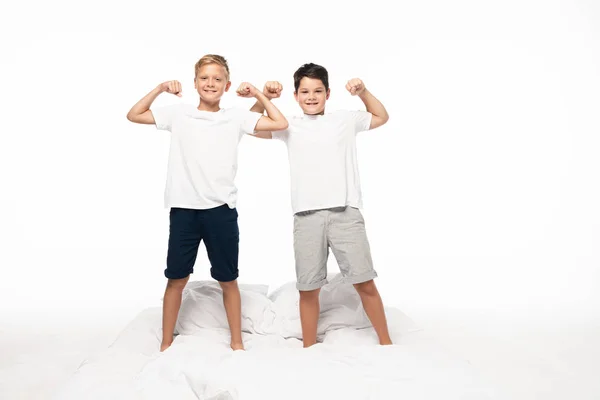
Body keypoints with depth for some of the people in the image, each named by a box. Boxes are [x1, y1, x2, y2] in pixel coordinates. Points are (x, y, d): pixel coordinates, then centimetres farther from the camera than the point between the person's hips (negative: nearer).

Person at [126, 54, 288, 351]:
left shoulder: (236, 117, 5)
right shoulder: (178, 114, 6)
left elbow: (281, 124, 4)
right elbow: (133, 115, 13)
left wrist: (258, 94, 3)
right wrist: (159, 89, 4)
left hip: (221, 210, 0)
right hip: (183, 209, 0)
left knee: (228, 280, 10)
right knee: (176, 279, 10)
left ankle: (237, 342, 25)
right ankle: (166, 343, 26)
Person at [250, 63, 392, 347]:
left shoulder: (345, 120, 13)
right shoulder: (290, 127, 12)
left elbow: (382, 117, 27)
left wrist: (363, 92, 13)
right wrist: (264, 98, 1)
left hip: (345, 213, 0)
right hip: (307, 217, 1)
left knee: (365, 282, 1)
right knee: (308, 288, 5)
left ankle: (385, 341, 18)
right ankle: (309, 348, 20)